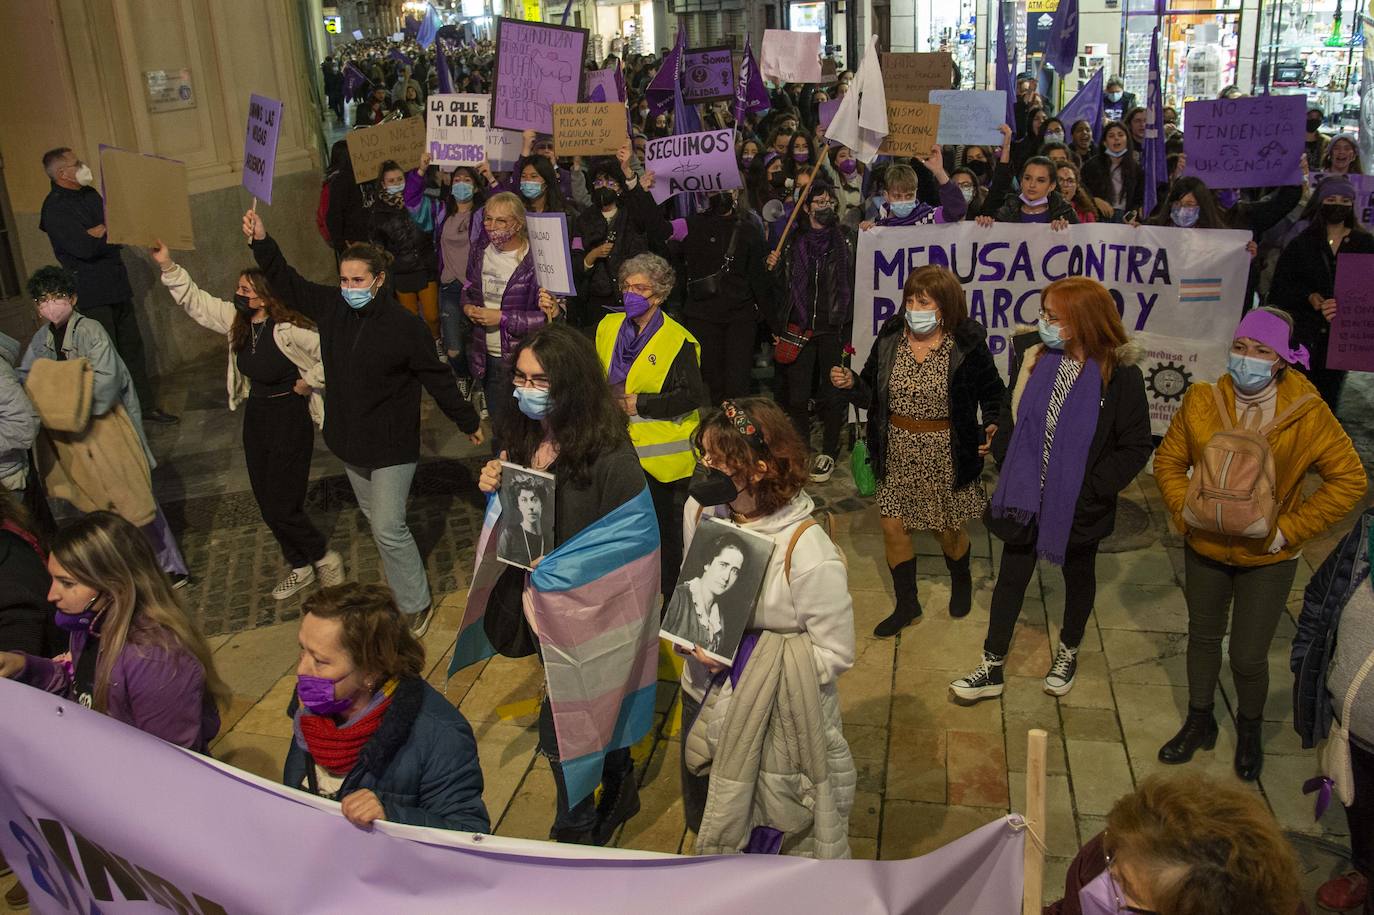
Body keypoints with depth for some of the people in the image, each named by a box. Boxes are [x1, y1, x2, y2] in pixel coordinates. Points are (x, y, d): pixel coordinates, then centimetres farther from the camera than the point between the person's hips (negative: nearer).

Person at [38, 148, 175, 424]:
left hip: (116, 286, 8)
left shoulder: (90, 195, 13)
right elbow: (84, 247, -22)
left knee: (131, 346, 11)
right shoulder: (56, 208, -12)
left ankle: (144, 405, 20)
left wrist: (97, 232, -7)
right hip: (92, 294, -8)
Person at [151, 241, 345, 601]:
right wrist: (167, 265, -2)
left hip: (290, 417, -8)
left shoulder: (288, 329, -22)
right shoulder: (236, 320, 0)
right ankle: (299, 566, 31)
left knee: (281, 507, -5)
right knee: (267, 504, 14)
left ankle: (324, 558, 19)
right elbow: (194, 299, 7)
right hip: (256, 415, 8)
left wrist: (307, 383, -15)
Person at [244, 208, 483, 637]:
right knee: (375, 518, 19)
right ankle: (409, 588, 37)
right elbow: (286, 282, 7)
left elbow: (437, 378, -11)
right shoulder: (330, 305, -4)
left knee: (388, 528, -7)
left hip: (392, 445, -7)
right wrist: (261, 242, -5)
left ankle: (416, 605, 9)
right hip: (349, 441, 7)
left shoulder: (405, 326, -19)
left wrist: (469, 422, -3)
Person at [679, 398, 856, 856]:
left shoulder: (809, 555, -29)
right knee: (701, 822, 28)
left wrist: (742, 656, -26)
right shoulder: (700, 510, -11)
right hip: (704, 700, 6)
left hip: (781, 721, -6)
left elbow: (836, 653, -20)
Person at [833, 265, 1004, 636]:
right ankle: (906, 605, 28)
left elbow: (992, 392, 1)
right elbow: (872, 394, 3)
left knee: (948, 529, 13)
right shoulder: (890, 337, -4)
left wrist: (992, 425, -16)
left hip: (946, 452, -3)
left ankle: (961, 581, 47)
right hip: (898, 450, 3)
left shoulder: (967, 345, -13)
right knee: (893, 525, 7)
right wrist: (850, 384, -18)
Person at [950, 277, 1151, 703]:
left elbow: (1136, 447, -13)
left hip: (1079, 506, -2)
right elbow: (1009, 412, 6)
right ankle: (991, 668, 23)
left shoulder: (1120, 374, -18)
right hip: (1025, 495, 3)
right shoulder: (1032, 356, -8)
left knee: (1078, 575, 21)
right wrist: (1005, 461, -4)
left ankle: (1068, 651, 46)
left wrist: (1091, 487, -18)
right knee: (1011, 576, 11)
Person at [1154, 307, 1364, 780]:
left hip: (1267, 558, -2)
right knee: (1203, 636, 20)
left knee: (1248, 656, 5)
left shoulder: (1308, 414, -18)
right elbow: (1169, 461, 1)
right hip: (1205, 546, 3)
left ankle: (1250, 728, 37)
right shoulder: (1201, 401, -12)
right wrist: (1185, 507, -14)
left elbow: (1349, 480, -11)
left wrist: (1289, 528, -16)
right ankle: (1199, 723, 43)